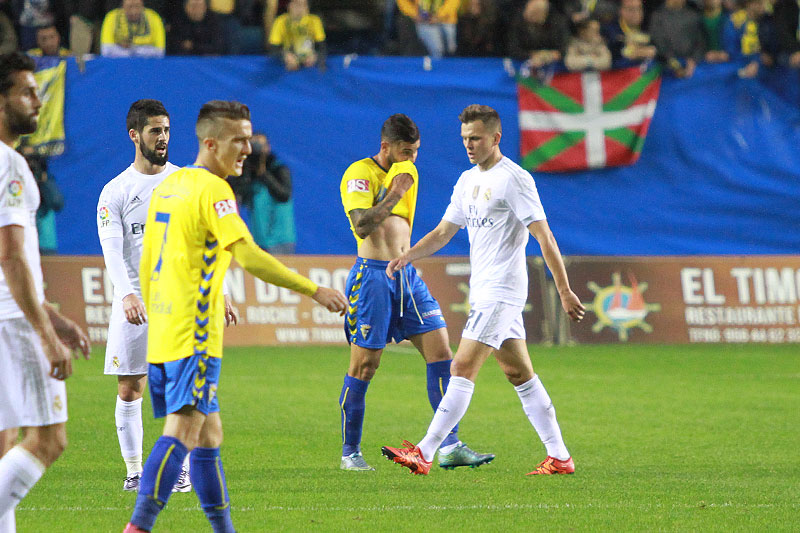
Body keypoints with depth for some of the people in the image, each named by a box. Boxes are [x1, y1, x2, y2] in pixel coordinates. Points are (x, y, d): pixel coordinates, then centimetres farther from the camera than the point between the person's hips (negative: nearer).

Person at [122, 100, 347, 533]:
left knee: (208, 435, 14)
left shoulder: (168, 185, 16)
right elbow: (247, 255, -22)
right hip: (193, 336, -9)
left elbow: (146, 265, 20)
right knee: (181, 434, -14)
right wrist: (314, 290, -22)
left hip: (162, 332, 9)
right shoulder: (212, 189, -11)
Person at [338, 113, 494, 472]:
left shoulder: (407, 172, 16)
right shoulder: (360, 174, -8)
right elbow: (362, 225, -22)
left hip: (407, 274, 7)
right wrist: (395, 194, -22)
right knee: (364, 366, -4)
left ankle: (450, 447, -3)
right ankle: (350, 452, 8)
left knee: (441, 353, -3)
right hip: (373, 274, -7)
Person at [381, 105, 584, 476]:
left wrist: (564, 291, -18)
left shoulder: (514, 179, -11)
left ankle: (424, 454, -15)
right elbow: (443, 232, 20)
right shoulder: (468, 181, 15)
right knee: (520, 375, 9)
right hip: (483, 292, 9)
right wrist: (406, 256, 3)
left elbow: (544, 237, -14)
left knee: (463, 369, -12)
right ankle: (559, 457, 12)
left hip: (502, 292, -9)